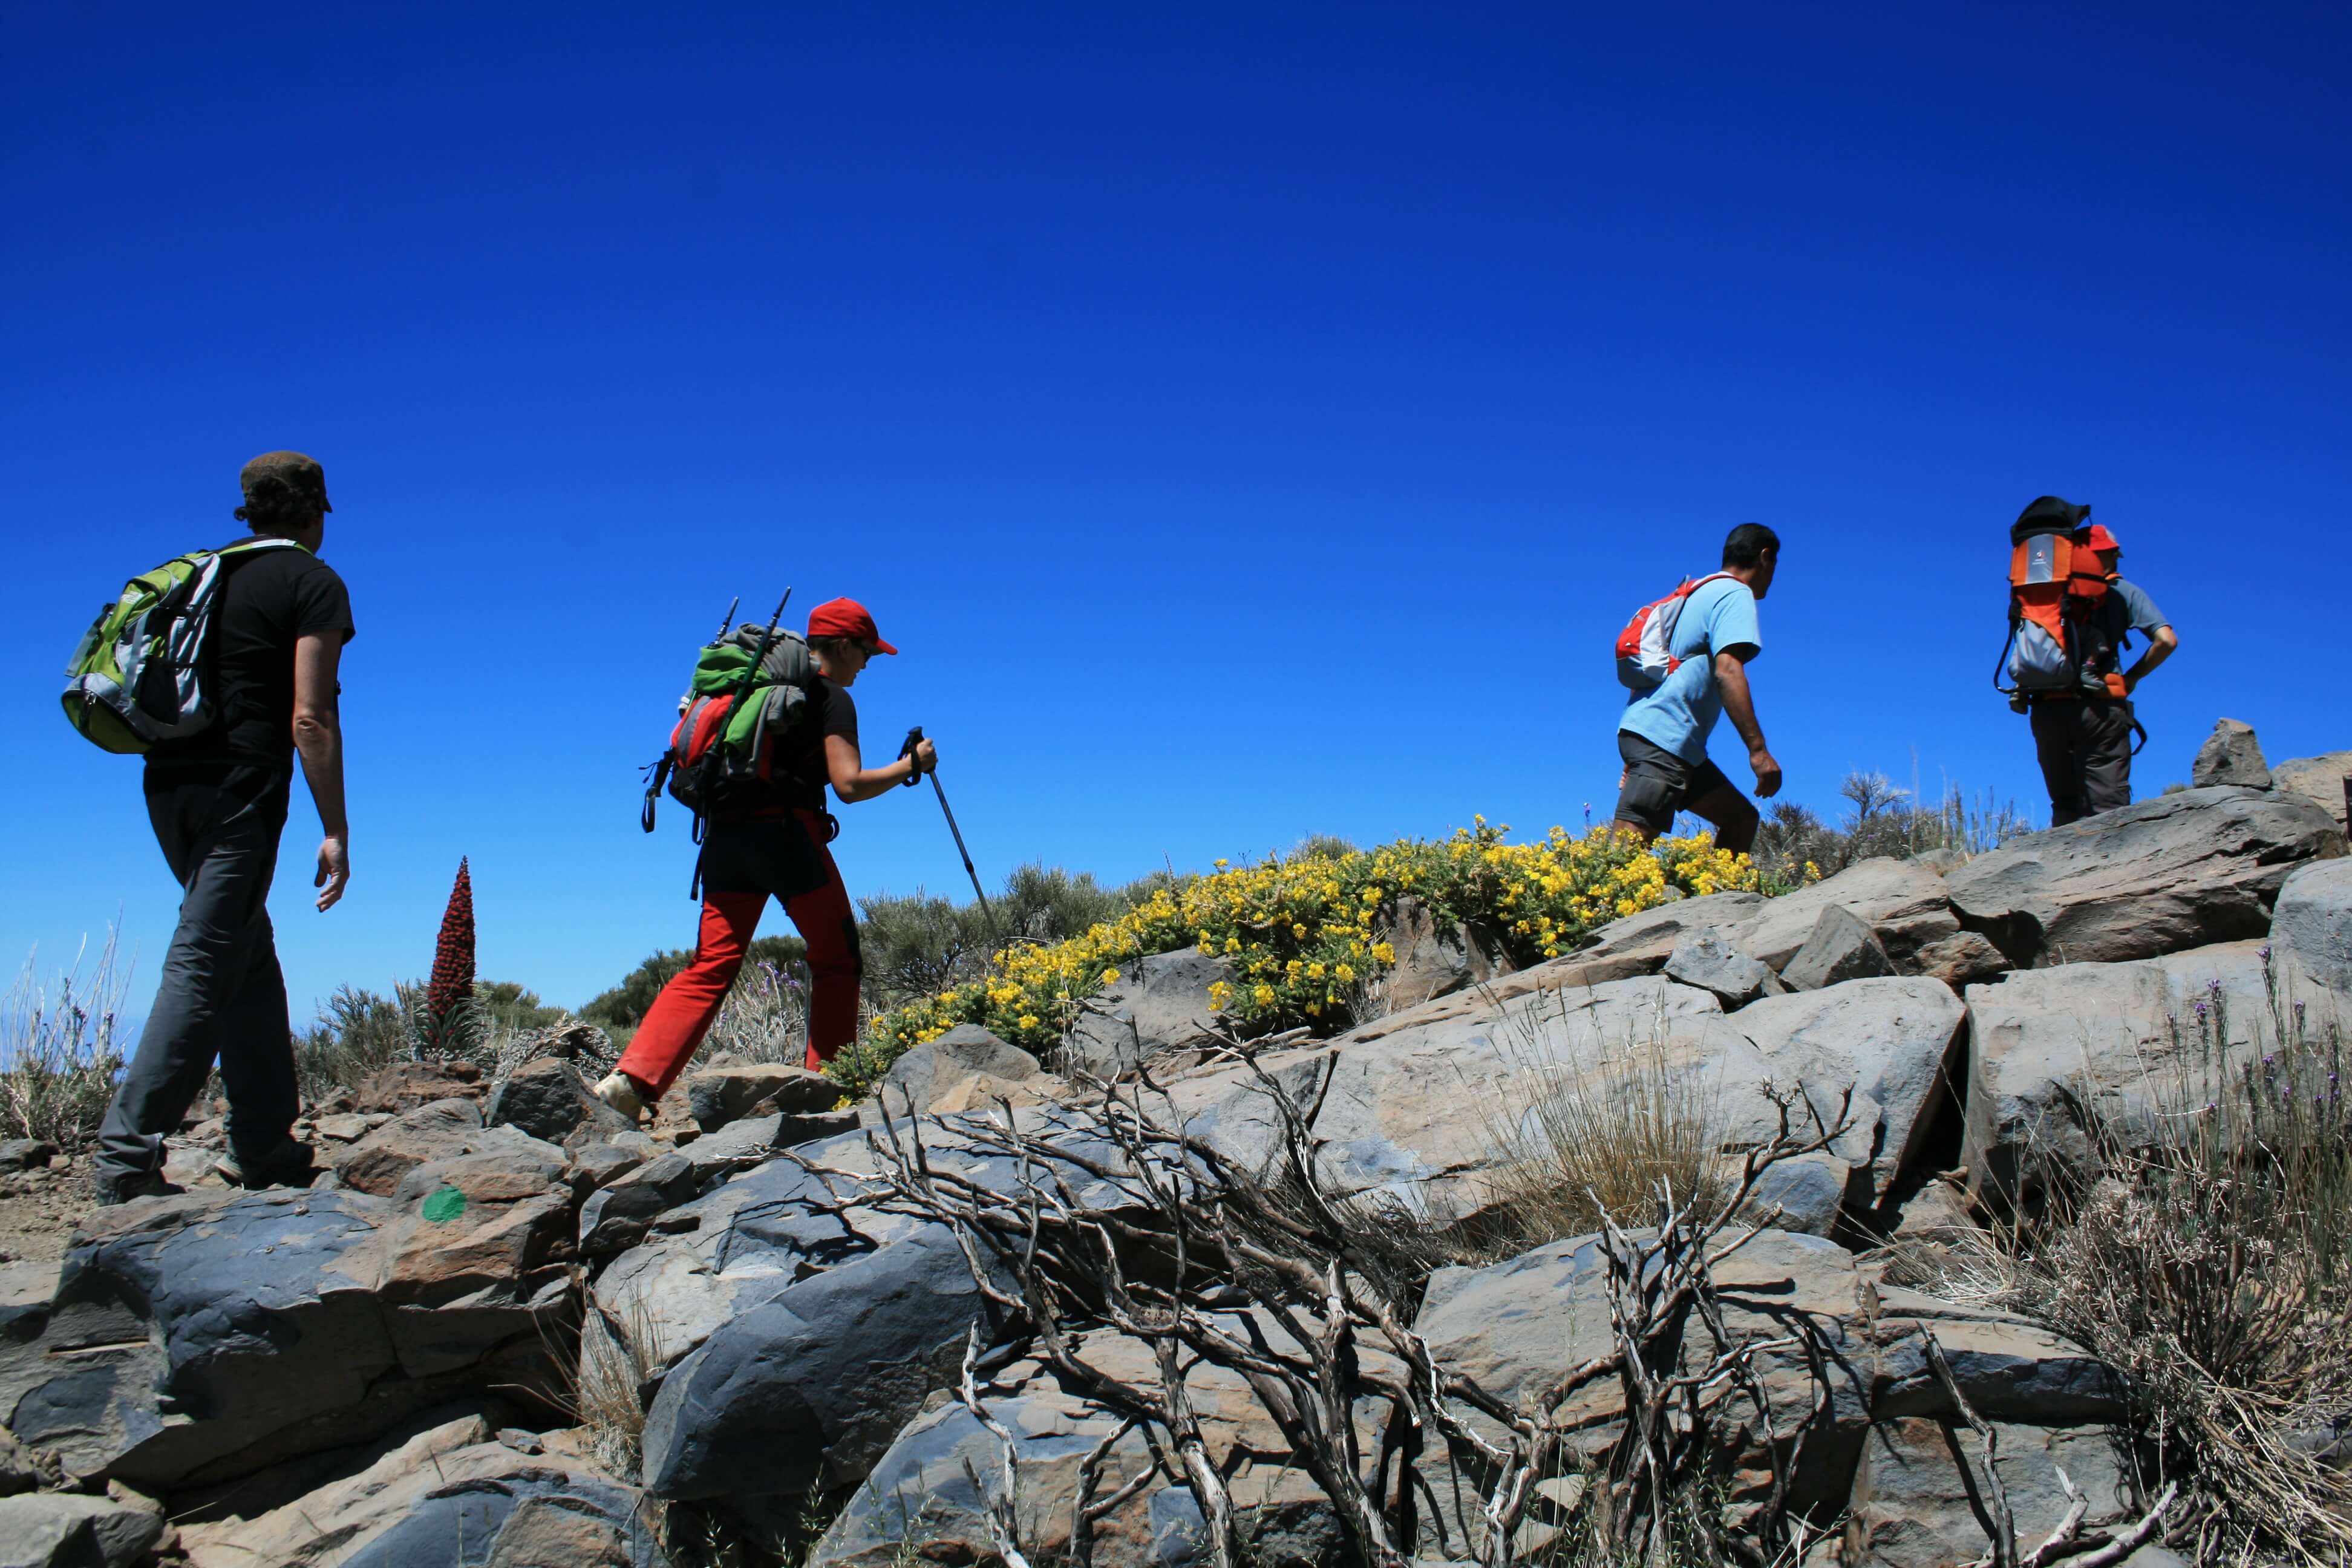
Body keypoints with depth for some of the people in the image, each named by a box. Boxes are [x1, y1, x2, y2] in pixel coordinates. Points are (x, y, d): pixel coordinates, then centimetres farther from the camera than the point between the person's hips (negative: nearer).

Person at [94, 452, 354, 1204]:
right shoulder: (314, 583, -2)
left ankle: (263, 1144, 18)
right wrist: (335, 831, -10)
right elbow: (310, 718, -10)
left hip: (169, 782, 7)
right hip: (241, 788, -7)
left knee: (250, 954, 15)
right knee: (204, 967, -8)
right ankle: (128, 1150, -13)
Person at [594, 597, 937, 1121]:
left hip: (725, 833, 6)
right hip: (787, 833, -6)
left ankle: (632, 1078, -12)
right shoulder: (831, 698, 0)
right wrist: (912, 765, 3)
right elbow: (849, 785, -10)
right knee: (836, 961, 9)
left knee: (709, 968, 2)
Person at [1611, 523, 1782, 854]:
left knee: (1741, 817, 15)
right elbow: (1727, 670, -18)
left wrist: (1636, 760, 26)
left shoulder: (1704, 593, 26)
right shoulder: (1736, 594, -2)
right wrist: (1758, 750, -22)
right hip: (1662, 739, -10)